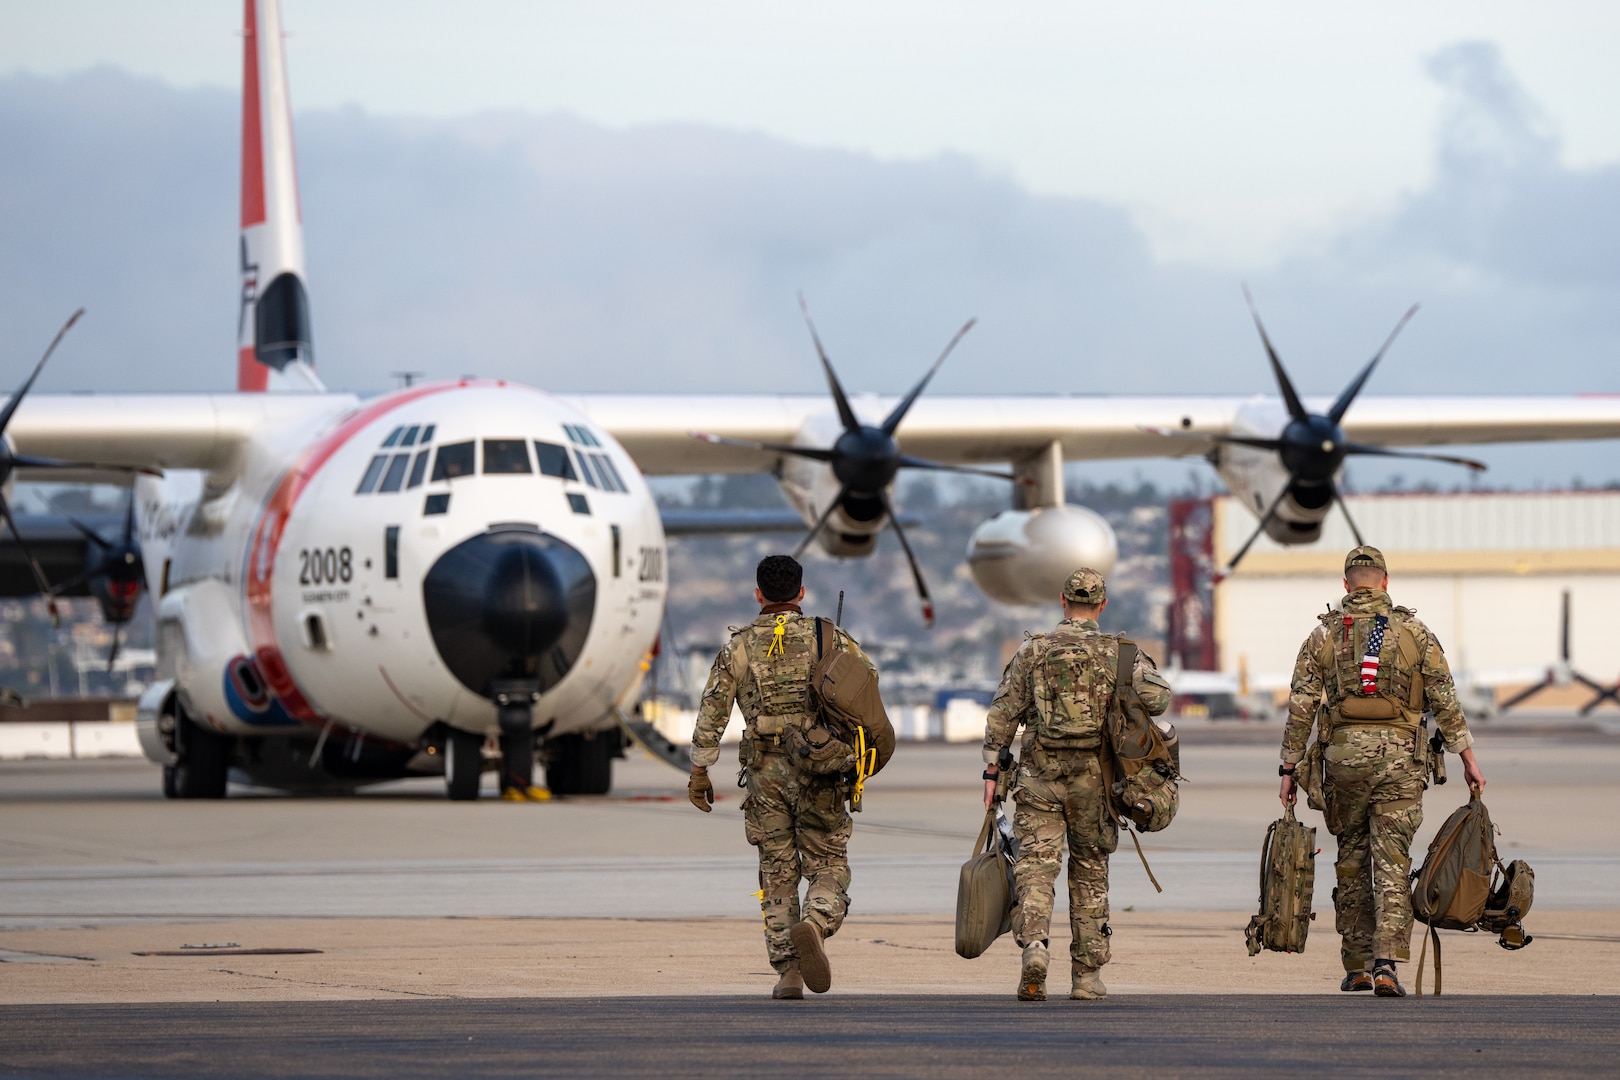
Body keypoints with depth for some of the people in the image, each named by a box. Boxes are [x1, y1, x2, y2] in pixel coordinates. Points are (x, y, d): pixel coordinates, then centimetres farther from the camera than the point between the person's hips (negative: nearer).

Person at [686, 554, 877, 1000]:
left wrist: (699, 772, 8)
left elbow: (712, 712, 2)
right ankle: (813, 926, -25)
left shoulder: (738, 648, 3)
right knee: (829, 869, 6)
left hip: (765, 776, 1)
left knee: (778, 875, 9)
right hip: (820, 774, -1)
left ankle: (787, 972, 4)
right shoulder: (829, 638, 2)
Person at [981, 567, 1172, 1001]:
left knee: (1035, 866, -3)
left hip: (1040, 774, 0)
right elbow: (1156, 697, -11)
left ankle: (1033, 943, -30)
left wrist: (992, 771, 7)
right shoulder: (1118, 652, 1)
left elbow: (1003, 714, 3)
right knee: (1090, 871, 12)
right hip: (1093, 776, 0)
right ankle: (1087, 976, 14)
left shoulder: (1033, 651, 4)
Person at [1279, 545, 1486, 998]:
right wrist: (1467, 758, 6)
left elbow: (1300, 708, 2)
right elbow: (1445, 702, 1)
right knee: (1392, 863, -3)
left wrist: (1289, 768, 8)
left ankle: (1357, 966, 17)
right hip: (1399, 756, -1)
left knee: (1351, 860, 13)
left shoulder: (1324, 635, 4)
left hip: (1343, 752, 1)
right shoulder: (1414, 632, 3)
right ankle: (1386, 963, -17)